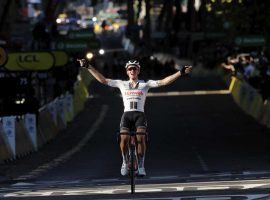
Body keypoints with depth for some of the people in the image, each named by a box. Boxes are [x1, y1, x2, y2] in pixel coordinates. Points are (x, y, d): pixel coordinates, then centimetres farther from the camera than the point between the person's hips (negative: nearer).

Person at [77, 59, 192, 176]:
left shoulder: (145, 84, 11)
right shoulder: (122, 84, 14)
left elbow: (163, 82, 3)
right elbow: (103, 80, 13)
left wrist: (181, 73, -6)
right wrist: (88, 67, 8)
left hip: (140, 115, -1)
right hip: (126, 115, 1)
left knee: (141, 138, -26)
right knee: (124, 139, -23)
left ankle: (141, 166, -15)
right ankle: (125, 162, 3)